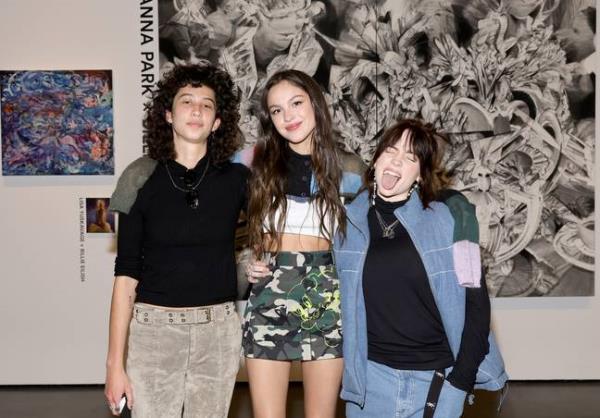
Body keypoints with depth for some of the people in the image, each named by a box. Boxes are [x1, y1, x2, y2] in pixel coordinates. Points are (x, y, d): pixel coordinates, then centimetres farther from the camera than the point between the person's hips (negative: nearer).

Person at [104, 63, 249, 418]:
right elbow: (126, 275, -3)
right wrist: (115, 362, -5)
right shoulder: (141, 178, -3)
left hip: (218, 330, 1)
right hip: (154, 329, -1)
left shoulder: (236, 177, -1)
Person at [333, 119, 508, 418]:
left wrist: (463, 376, -9)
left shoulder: (447, 215, -7)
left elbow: (475, 297, -5)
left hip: (437, 375, -2)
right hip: (371, 374, 2)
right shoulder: (349, 219, 1)